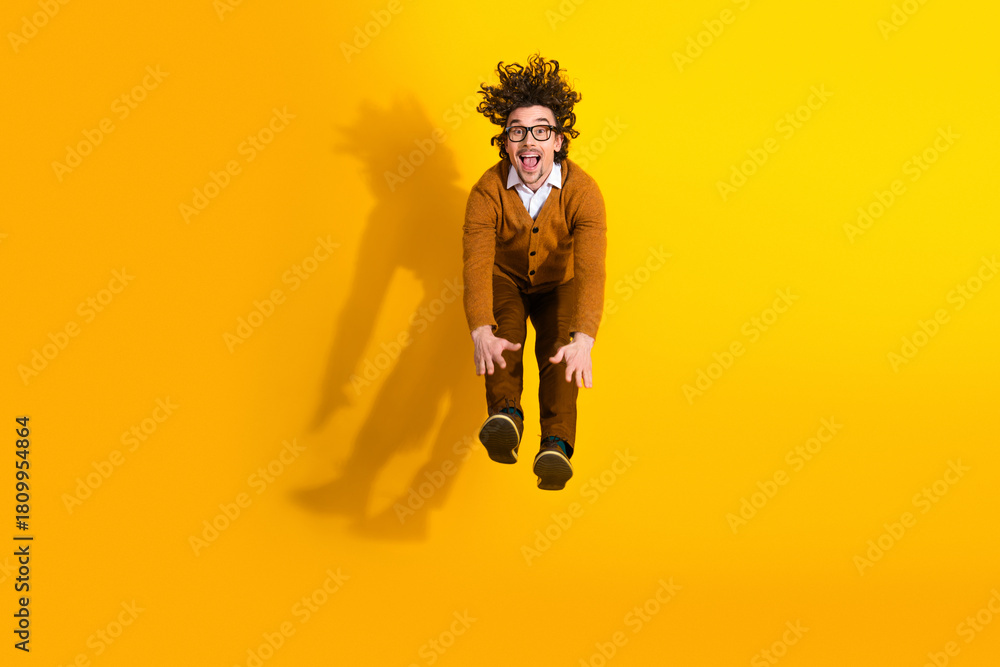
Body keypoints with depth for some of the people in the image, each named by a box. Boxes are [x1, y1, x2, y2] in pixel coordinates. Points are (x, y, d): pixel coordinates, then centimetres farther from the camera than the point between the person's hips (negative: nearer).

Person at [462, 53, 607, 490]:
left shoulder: (582, 191, -27)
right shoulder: (487, 192, -24)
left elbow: (590, 270, -40)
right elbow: (476, 266, -36)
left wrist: (583, 341, -56)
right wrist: (481, 333, -55)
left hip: (560, 285, 0)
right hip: (506, 280, 1)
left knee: (557, 348, -27)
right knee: (503, 332, -31)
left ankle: (556, 444, -42)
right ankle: (506, 414, -51)